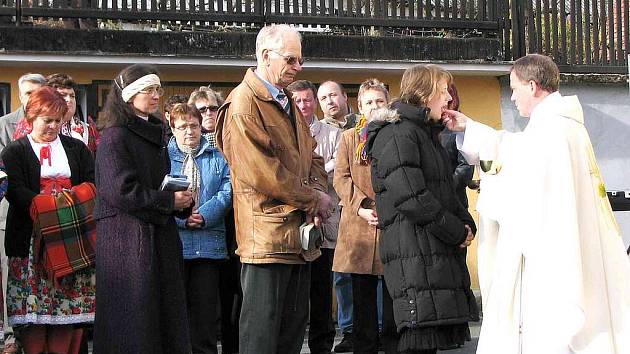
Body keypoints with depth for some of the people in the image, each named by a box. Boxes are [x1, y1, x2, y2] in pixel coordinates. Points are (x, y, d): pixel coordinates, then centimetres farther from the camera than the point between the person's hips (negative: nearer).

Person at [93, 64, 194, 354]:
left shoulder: (154, 134, 17)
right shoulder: (114, 136, -9)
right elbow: (120, 190, -19)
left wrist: (182, 201, 6)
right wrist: (169, 201, -12)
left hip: (159, 235, 8)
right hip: (128, 238, -8)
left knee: (165, 315, 7)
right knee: (134, 321, -5)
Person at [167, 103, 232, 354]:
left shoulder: (217, 157, 13)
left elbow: (226, 192, 0)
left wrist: (204, 215, -15)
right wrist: (181, 217, -17)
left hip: (209, 243, 1)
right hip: (173, 242, -1)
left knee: (205, 307, 5)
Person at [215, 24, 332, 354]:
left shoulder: (287, 104, 18)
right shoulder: (243, 104, -12)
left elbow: (310, 157, 20)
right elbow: (260, 173, -20)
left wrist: (318, 192, -2)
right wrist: (313, 200, -11)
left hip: (299, 235, 9)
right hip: (267, 236, -9)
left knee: (294, 326, 14)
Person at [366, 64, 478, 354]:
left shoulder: (426, 134, 23)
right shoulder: (397, 134, -10)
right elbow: (411, 198, -19)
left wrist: (466, 223, 6)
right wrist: (458, 232, -11)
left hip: (440, 253, 10)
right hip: (415, 252, -10)